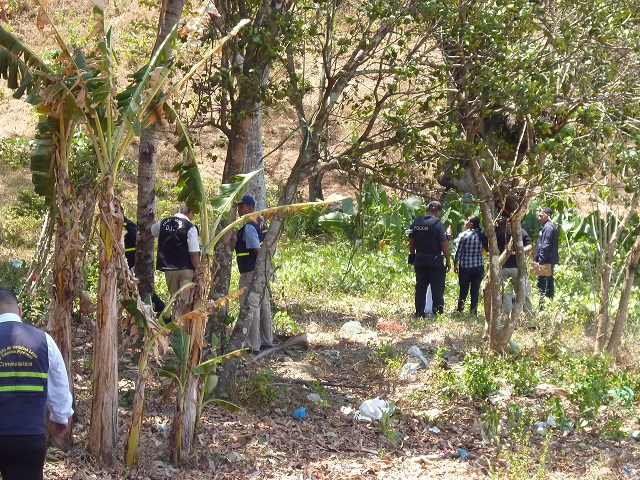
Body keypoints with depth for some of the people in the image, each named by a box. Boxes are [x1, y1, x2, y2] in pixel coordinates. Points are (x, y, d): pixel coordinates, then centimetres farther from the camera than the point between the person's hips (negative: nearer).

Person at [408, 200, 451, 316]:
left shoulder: (416, 222, 4)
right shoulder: (437, 223, -13)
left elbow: (411, 241, 10)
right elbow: (444, 244, -13)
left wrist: (413, 257, 20)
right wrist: (448, 260, -4)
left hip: (420, 260, 5)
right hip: (435, 260, -5)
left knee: (420, 288, 10)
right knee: (437, 289, 2)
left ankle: (419, 313, 11)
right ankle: (438, 313, 2)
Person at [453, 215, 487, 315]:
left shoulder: (463, 235, -9)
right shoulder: (481, 235, 0)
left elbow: (458, 251, -5)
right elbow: (487, 249, 6)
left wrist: (455, 264, 5)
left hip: (465, 267, -3)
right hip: (479, 267, 3)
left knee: (463, 291, 6)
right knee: (475, 291, 7)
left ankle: (459, 311, 5)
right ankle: (473, 312, 8)